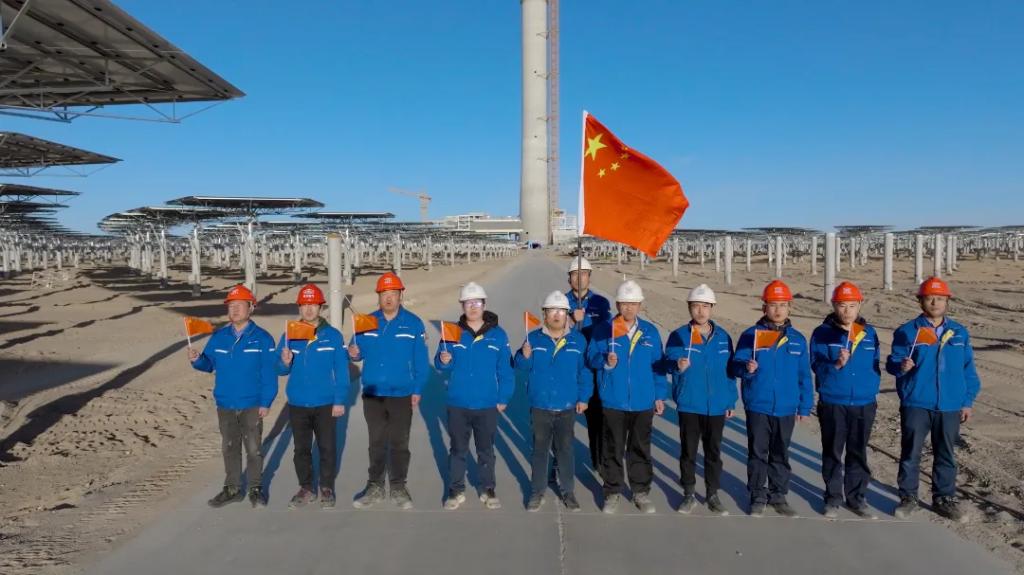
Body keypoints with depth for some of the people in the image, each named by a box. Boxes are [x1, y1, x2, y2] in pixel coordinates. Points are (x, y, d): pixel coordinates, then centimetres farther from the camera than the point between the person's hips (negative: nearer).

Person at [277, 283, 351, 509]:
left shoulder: (333, 336, -7)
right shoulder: (289, 336, 1)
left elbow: (341, 371, -7)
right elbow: (281, 370, 4)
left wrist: (340, 401, -10)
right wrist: (284, 363, -19)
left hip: (326, 404, -2)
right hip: (297, 404, 3)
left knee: (327, 448, 8)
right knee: (301, 449, 13)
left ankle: (327, 489, 24)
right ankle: (306, 488, 29)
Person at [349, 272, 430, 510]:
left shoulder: (413, 323, -5)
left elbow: (421, 361, -5)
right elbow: (359, 352, 6)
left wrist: (418, 390, -8)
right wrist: (353, 353, -17)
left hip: (402, 395, -2)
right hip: (372, 394, 2)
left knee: (399, 443, 8)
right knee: (377, 443, 13)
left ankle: (398, 488, 21)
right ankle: (375, 487, 24)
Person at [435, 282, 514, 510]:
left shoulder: (498, 334, -4)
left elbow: (505, 370, -1)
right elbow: (440, 364, 1)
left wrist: (503, 398, -4)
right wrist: (443, 360, -21)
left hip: (487, 405, -1)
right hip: (457, 405, 1)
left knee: (486, 451, 13)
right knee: (458, 450, 12)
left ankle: (488, 490, 27)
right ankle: (456, 491, 26)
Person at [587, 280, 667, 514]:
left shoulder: (650, 332, 6)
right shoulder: (603, 330, -2)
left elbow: (658, 365, 9)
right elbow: (591, 358, -2)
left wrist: (660, 395, 7)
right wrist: (605, 361, -23)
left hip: (643, 402, 2)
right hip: (613, 401, -2)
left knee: (641, 449, 12)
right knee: (612, 449, 7)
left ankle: (641, 492, 26)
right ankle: (612, 493, 21)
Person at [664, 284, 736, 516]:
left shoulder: (723, 337, 4)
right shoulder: (679, 336, -4)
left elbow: (730, 370, 9)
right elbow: (669, 362, -14)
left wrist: (731, 401, 8)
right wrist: (678, 366, -37)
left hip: (717, 406, 2)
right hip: (689, 405, -2)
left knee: (713, 452, 12)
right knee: (688, 451, 8)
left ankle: (712, 495, 25)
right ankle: (689, 495, 22)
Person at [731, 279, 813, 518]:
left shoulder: (798, 339, 4)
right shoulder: (751, 335, -4)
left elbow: (804, 376, 8)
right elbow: (736, 365, -7)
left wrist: (805, 406, 7)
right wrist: (746, 368, -29)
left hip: (786, 408, 2)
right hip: (757, 407, -2)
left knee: (781, 455, 13)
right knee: (757, 453, 7)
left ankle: (778, 496, 26)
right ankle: (757, 497, 20)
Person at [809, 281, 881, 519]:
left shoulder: (870, 333, 6)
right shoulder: (822, 333, -4)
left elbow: (875, 366, 13)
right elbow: (817, 366, -10)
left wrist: (872, 390, 4)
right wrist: (836, 364, -27)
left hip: (864, 404, 3)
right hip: (832, 404, -2)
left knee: (858, 453, 12)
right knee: (833, 453, 7)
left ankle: (857, 497, 24)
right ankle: (833, 498, 18)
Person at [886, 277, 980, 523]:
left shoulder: (960, 333, 6)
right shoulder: (907, 331, -4)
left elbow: (968, 370, 9)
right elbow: (892, 362, -5)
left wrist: (967, 402, 7)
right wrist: (901, 366, -28)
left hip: (950, 406, 3)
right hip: (916, 404, -3)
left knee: (946, 455, 13)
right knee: (910, 453, 6)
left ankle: (944, 498, 26)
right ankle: (908, 497, 19)